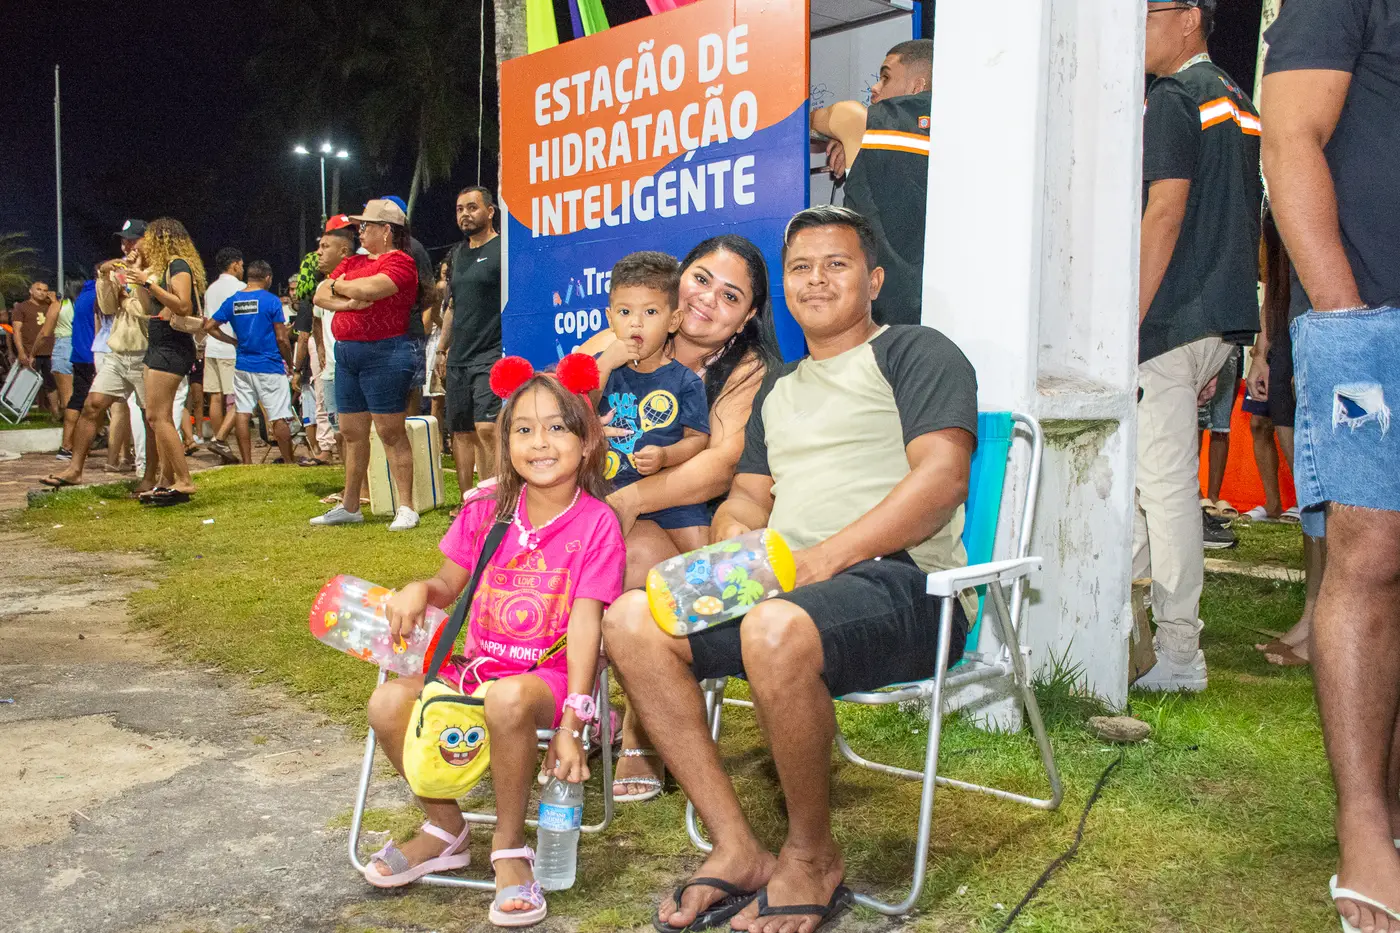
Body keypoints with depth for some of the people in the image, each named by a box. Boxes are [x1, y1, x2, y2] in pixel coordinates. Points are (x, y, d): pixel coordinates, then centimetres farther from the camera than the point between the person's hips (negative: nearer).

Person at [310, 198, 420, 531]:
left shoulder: (400, 261, -6)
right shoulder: (352, 262, 19)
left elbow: (369, 288, -21)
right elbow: (320, 296, 11)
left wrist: (337, 285, -1)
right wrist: (348, 302, -10)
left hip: (384, 353, -8)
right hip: (346, 353, 8)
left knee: (390, 431, -7)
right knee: (352, 432, 12)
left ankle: (406, 507, -1)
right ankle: (350, 506, 20)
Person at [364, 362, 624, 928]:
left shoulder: (596, 523, -8)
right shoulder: (486, 510, 4)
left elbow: (585, 624, -13)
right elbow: (450, 587, 15)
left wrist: (571, 721, -19)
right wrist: (419, 591, -11)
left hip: (549, 675, -5)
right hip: (481, 664, 5)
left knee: (509, 699, -39)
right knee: (389, 704, -19)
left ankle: (509, 848, -12)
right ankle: (445, 828, 8)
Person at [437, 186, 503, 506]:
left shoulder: (502, 250, -5)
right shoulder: (456, 254, 18)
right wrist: (442, 348, 20)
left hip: (492, 356, -8)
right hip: (458, 357, 8)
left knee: (486, 428, -18)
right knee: (461, 431, 9)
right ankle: (466, 501, 19)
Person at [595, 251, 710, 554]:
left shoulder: (685, 381, 2)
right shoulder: (601, 365, 7)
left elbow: (697, 437, 0)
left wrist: (665, 456, -20)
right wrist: (605, 365, -13)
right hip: (607, 488, 1)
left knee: (699, 548, -14)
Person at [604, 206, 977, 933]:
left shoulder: (914, 352, 4)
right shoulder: (778, 389, 27)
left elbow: (941, 478, -10)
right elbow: (747, 495, 25)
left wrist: (824, 557, -18)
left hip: (899, 582, -7)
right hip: (780, 589, 8)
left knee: (775, 630, -38)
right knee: (631, 619, -11)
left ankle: (813, 859, -11)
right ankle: (738, 850, -9)